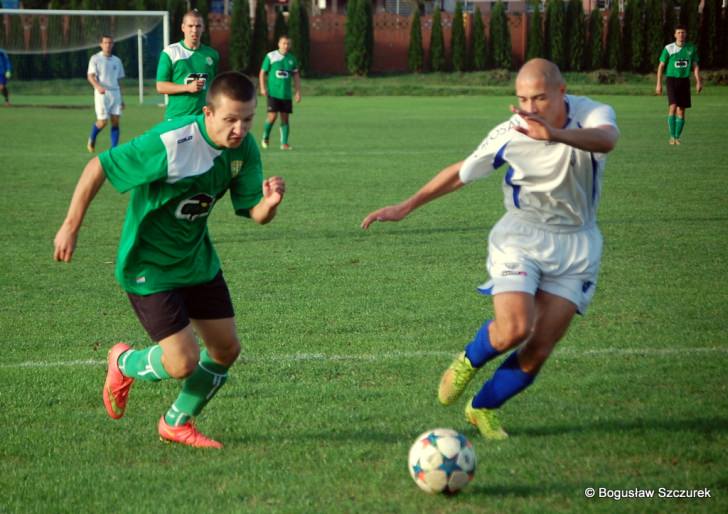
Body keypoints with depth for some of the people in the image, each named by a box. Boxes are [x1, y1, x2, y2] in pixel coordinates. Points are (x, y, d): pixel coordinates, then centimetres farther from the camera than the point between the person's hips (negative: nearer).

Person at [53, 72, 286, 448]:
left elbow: (256, 214, -6)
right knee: (183, 363, -12)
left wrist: (270, 201, -31)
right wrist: (71, 227, -16)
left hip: (197, 259, 7)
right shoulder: (168, 144, -30)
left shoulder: (244, 148, -9)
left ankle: (178, 423, 33)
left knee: (226, 349, 8)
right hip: (149, 265, -7)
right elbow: (97, 168, -21)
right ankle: (124, 363, 23)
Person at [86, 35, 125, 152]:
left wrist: (121, 99, 18)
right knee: (102, 122, -9)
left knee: (115, 121, -5)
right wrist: (98, 86, -30)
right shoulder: (95, 59, 1)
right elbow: (90, 76, -10)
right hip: (102, 93, -4)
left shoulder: (117, 61, 16)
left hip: (115, 93, 4)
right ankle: (92, 138, 21)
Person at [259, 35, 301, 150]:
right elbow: (262, 73, 2)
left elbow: (296, 76, 16)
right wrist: (263, 88, -7)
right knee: (272, 116, -12)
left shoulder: (292, 59, 9)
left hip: (286, 94, 3)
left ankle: (284, 143, 6)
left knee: (285, 118, 1)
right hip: (273, 92, -3)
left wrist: (298, 91, 9)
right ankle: (265, 138, 11)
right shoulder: (270, 56, -2)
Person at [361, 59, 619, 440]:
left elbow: (606, 139, -42)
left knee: (539, 351, -3)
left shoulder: (592, 115, -15)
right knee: (514, 329, -24)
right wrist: (406, 207, 6)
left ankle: (482, 408, 23)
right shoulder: (509, 134, -12)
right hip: (521, 236, -1)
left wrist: (556, 135, -61)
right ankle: (468, 361, 12)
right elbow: (461, 172, 5)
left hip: (575, 246, 1)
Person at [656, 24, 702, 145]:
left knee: (681, 110, 4)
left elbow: (695, 66, 10)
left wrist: (698, 81, -2)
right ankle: (672, 136, -13)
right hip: (672, 79, -3)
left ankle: (677, 137, 12)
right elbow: (661, 66, 2)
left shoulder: (691, 48, 5)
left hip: (684, 80, 3)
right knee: (673, 106, -17)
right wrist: (659, 84, -2)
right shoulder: (668, 49, -3)